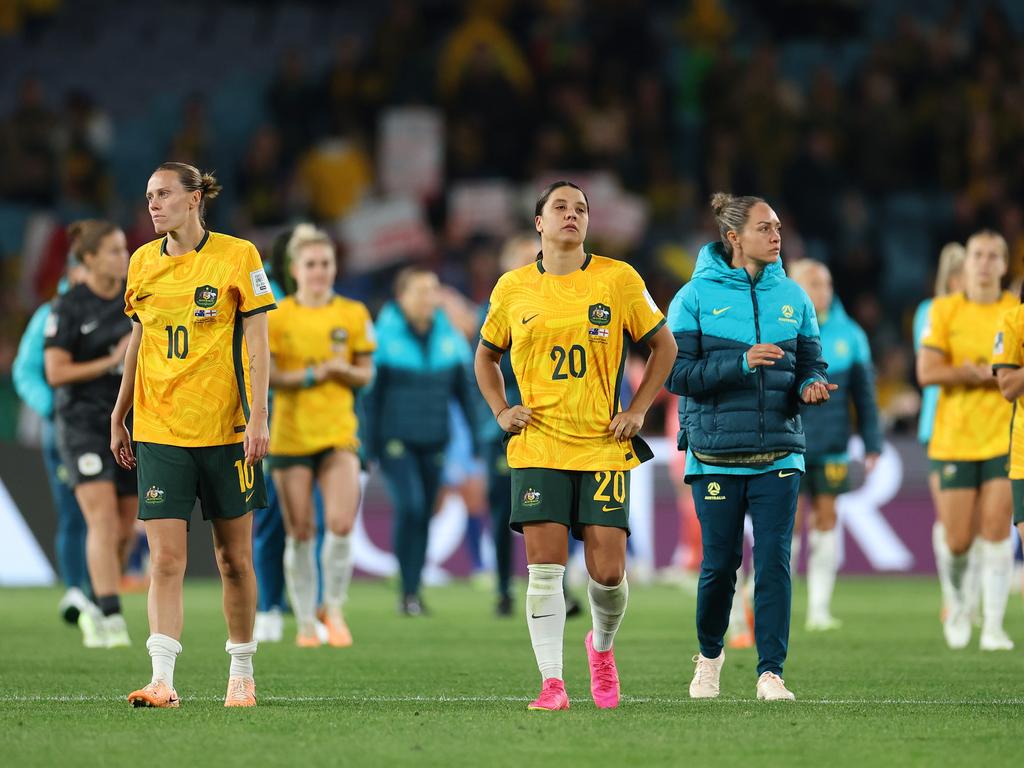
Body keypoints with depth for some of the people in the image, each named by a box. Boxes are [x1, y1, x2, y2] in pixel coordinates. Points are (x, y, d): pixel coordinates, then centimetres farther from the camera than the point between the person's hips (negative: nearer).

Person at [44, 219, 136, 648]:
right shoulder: (69, 307, -9)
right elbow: (55, 372, -12)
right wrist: (112, 362, -18)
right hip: (84, 423, -5)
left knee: (124, 530, 7)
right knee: (103, 521, -19)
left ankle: (95, 611, 26)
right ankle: (112, 618, -23)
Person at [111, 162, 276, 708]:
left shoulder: (237, 255, -4)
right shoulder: (142, 262, 9)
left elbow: (257, 341, -5)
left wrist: (257, 417, -12)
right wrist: (117, 418, 18)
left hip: (225, 428, -3)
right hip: (159, 431, 3)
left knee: (234, 558, 6)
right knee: (165, 560, -8)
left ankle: (241, 675, 19)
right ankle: (162, 680, -15)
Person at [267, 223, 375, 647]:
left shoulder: (353, 315, 6)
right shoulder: (276, 317, 0)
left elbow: (365, 374, 8)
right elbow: (266, 375, -6)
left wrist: (341, 369, -13)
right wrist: (312, 374, -19)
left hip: (339, 434, 1)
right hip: (291, 434, -1)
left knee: (341, 524, -13)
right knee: (300, 532, 1)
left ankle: (334, 608, 8)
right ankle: (305, 623, 13)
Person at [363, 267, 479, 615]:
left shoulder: (449, 337, 6)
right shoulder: (383, 337, -5)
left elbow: (465, 391, 11)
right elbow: (370, 394, -3)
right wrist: (367, 446, -5)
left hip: (433, 442, 4)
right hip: (395, 440, -4)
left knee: (425, 514, 5)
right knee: (409, 504, -19)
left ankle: (414, 593, 15)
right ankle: (408, 590, -12)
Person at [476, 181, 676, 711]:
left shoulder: (618, 279, 1)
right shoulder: (513, 288, 6)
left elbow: (663, 345, 12)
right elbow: (486, 355, 22)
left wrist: (638, 410, 3)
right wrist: (501, 411, 7)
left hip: (604, 446, -1)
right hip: (538, 445, 1)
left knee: (608, 571, -4)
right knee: (545, 568, -8)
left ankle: (602, 647, 26)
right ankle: (552, 682, -4)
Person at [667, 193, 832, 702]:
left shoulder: (792, 297, 8)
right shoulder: (697, 296, -2)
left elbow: (811, 364, 13)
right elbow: (678, 373, -8)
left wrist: (811, 387, -10)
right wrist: (740, 362, -20)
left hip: (778, 454, 2)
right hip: (717, 455, -2)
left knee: (774, 560, -7)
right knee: (720, 563, 3)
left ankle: (770, 671, -5)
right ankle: (709, 655, 28)